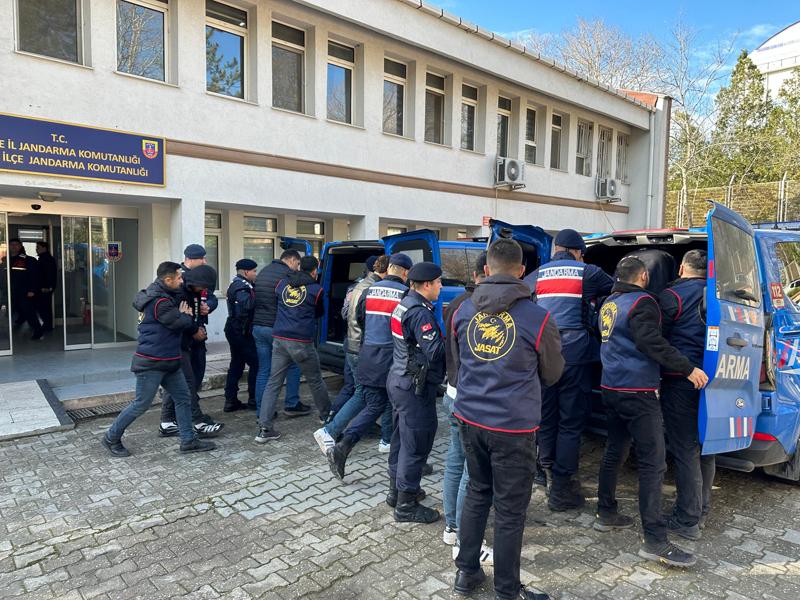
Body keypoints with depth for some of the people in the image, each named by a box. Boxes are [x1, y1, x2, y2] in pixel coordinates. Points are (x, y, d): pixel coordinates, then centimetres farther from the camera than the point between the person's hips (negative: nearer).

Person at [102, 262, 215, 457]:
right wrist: (187, 315, -2)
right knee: (142, 404, 2)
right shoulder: (159, 302, -21)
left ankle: (188, 440, 16)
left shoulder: (165, 296, 11)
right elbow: (181, 323, -21)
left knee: (183, 397, 9)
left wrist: (183, 315, -1)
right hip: (151, 363, -10)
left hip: (168, 361, 10)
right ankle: (111, 437, 22)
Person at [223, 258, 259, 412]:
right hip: (241, 332, -11)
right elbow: (247, 304, -34)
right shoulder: (241, 286, -16)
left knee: (236, 364, 13)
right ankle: (253, 398, 5)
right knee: (255, 363, -2)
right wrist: (256, 296, -21)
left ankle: (230, 401, 16)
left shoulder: (236, 284, 17)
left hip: (234, 330, 11)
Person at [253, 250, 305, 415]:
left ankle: (261, 409, 13)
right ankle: (292, 405, 12)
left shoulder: (263, 272, 15)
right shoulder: (288, 274, -10)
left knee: (263, 370, 11)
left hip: (258, 326, 8)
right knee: (293, 366, 8)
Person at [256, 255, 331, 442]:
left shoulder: (282, 283, 8)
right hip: (302, 342, -4)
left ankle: (264, 429, 1)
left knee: (273, 383, 6)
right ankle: (326, 415, 33)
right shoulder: (316, 289, -2)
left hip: (279, 339, 4)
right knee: (315, 381, 15)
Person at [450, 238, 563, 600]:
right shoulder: (536, 317, -12)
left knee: (476, 494, 22)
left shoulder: (463, 311, 0)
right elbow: (552, 374, 4)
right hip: (513, 425, -4)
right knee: (510, 510, 9)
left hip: (470, 418, 5)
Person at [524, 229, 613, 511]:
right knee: (571, 423, 4)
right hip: (575, 356, -3)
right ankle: (560, 490, 8)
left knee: (546, 418, 15)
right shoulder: (589, 273, 3)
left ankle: (551, 475, 30)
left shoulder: (536, 275, 11)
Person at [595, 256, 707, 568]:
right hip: (638, 393, -9)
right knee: (652, 463, -6)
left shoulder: (609, 304, 14)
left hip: (611, 388, 9)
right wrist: (688, 369, -16)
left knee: (614, 452, 18)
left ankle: (606, 514, 28)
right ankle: (655, 541, -4)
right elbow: (653, 343, -20)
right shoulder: (641, 302, -11)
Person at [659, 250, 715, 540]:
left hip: (680, 382, -6)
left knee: (685, 451, -1)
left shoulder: (672, 295, -11)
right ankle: (701, 510, 30)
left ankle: (687, 520, 6)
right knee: (704, 447, 17)